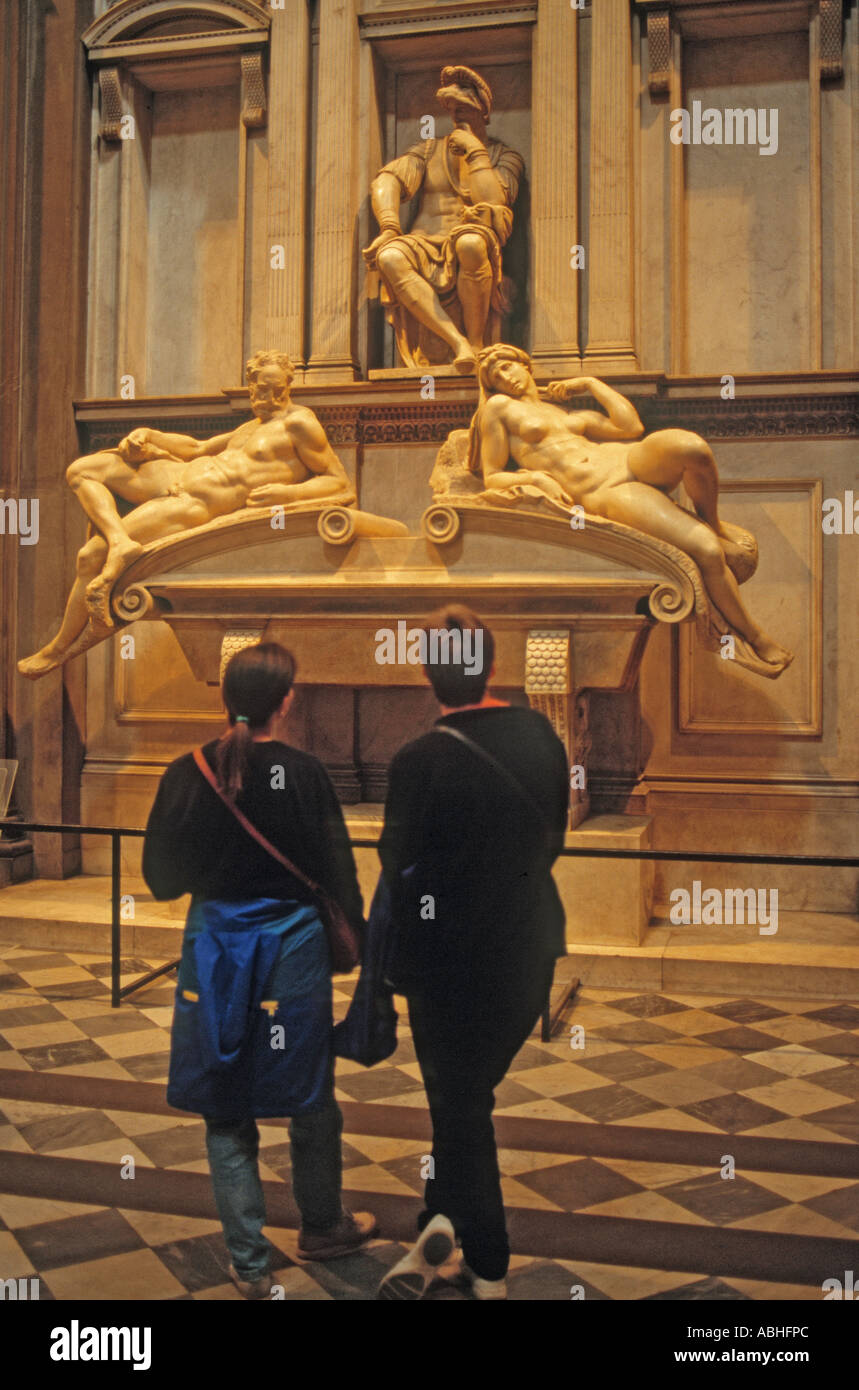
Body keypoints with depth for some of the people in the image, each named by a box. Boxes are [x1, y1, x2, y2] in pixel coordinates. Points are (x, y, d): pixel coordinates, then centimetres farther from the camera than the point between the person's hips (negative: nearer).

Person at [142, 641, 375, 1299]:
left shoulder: (187, 773, -8)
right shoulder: (305, 774, -14)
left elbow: (161, 876, 1)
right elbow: (337, 873, -9)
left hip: (214, 949, 2)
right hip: (292, 947, -1)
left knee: (227, 1111, 14)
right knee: (311, 1099, 19)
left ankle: (250, 1263, 21)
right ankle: (322, 1226, 38)